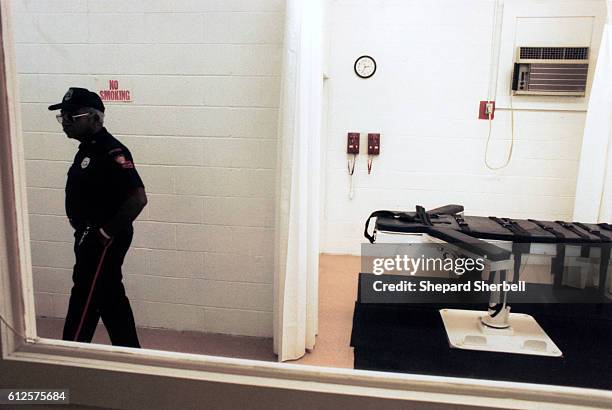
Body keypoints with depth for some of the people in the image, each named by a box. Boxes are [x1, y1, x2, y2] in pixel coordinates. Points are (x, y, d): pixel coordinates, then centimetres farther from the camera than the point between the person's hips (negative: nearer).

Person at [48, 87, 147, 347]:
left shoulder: (111, 151, -19)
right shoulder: (87, 148, 11)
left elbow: (138, 198, -27)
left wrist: (107, 233, -21)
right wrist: (84, 233, 14)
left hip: (103, 240, -10)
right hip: (90, 237, 10)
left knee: (85, 300, 1)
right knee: (110, 297, 16)